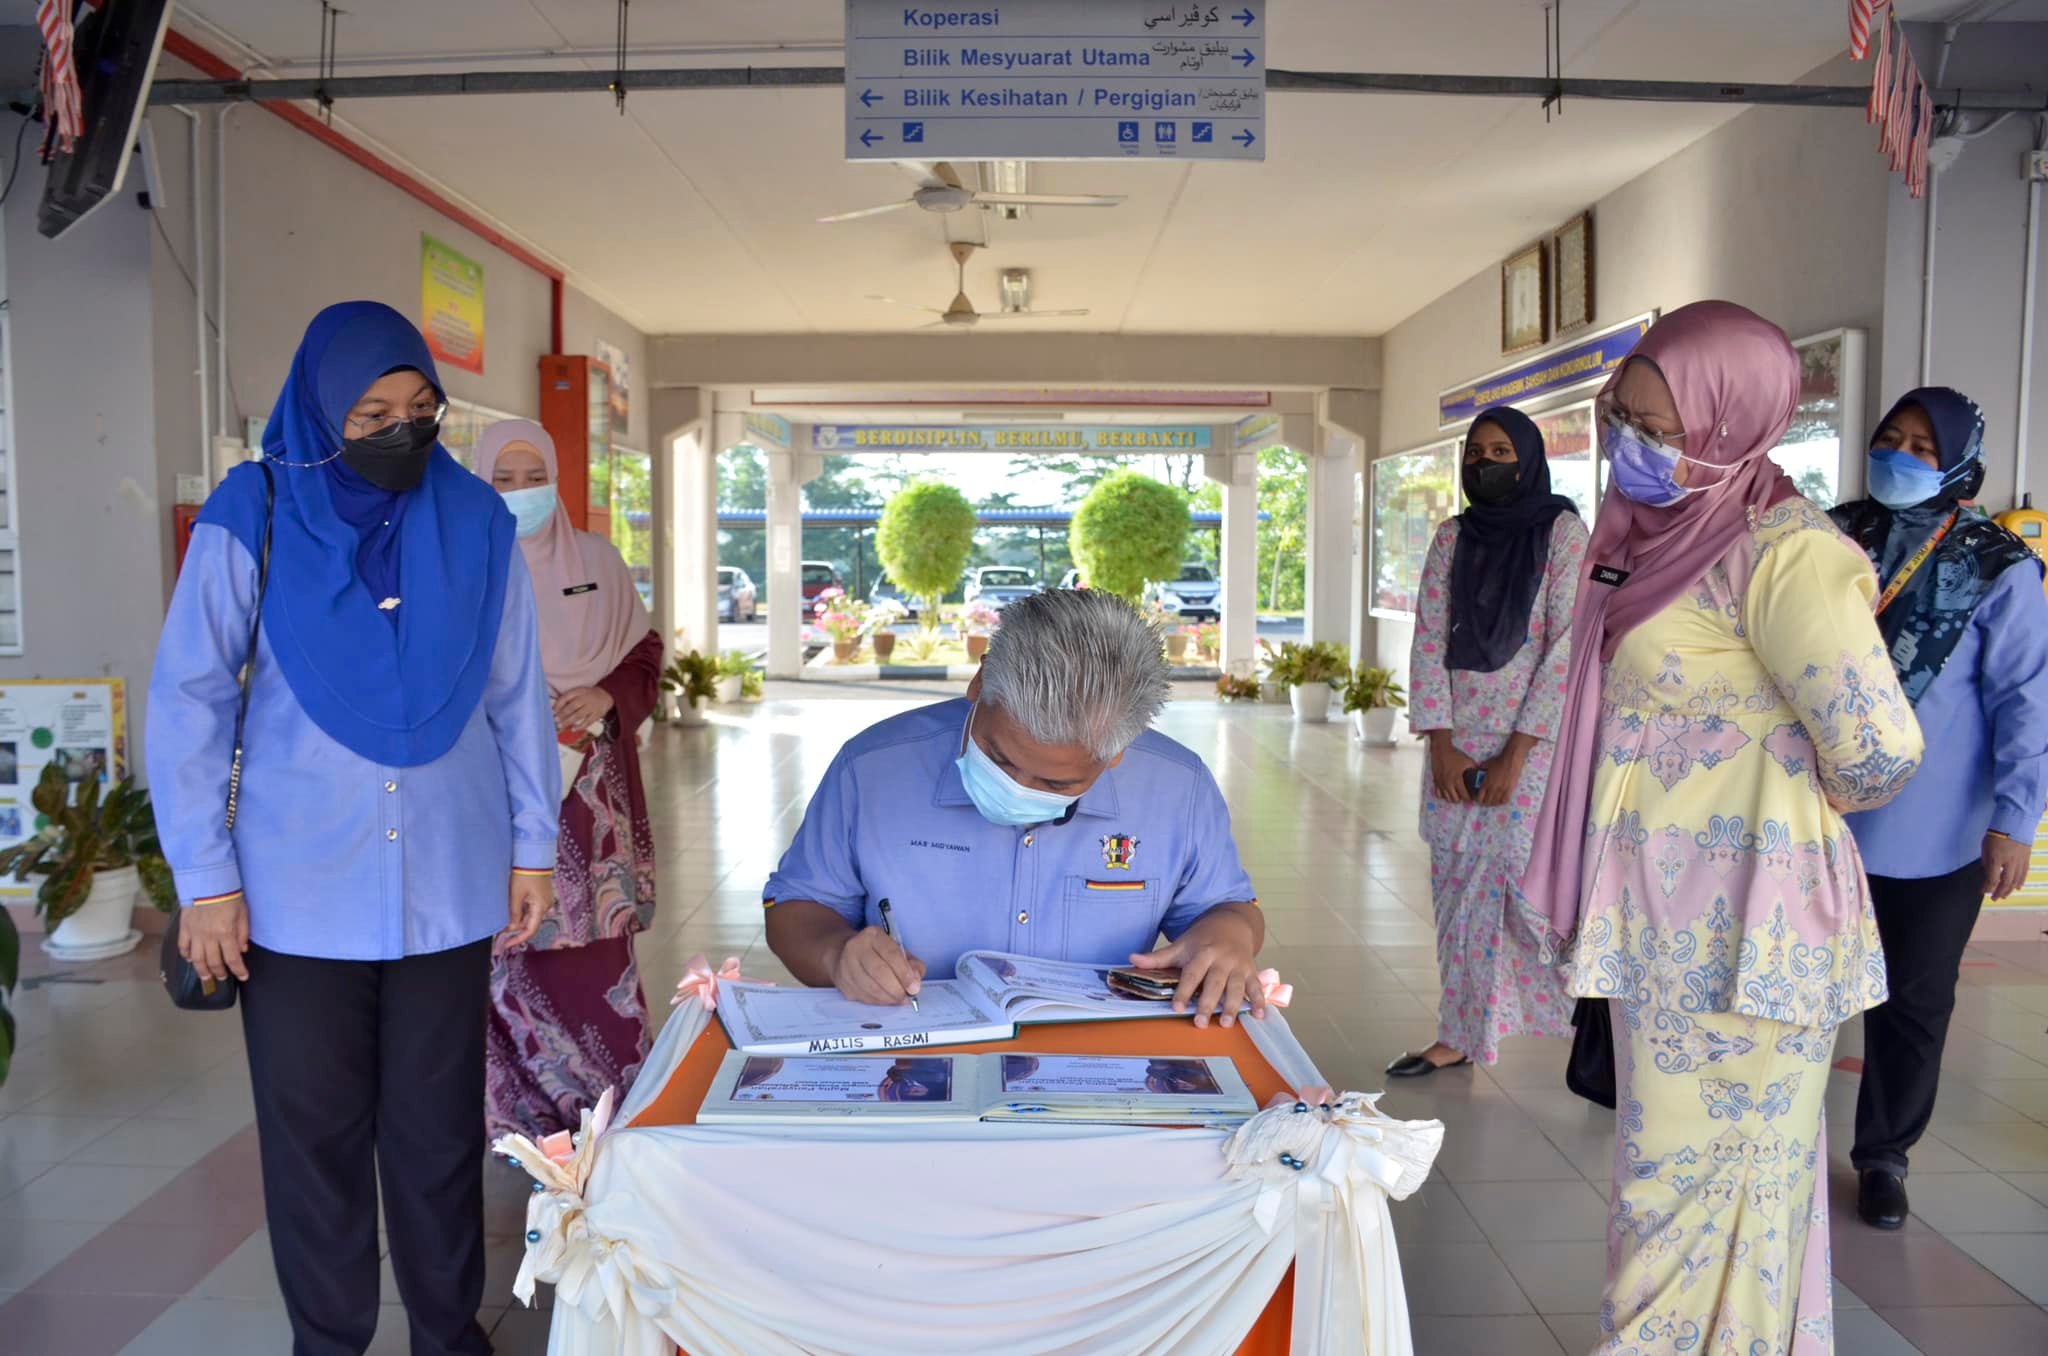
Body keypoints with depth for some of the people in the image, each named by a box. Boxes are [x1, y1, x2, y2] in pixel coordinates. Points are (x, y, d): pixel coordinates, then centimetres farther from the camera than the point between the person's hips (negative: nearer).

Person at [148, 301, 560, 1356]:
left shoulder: (475, 522, 1)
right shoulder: (252, 521, -4)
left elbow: (516, 694, 6)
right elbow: (187, 703, -1)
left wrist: (532, 844, 6)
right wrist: (203, 879, -4)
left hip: (448, 885, 1)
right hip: (300, 891, -1)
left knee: (439, 1127, 11)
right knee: (314, 1132, 10)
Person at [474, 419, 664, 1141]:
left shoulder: (597, 559, 8)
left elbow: (646, 649, 12)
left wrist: (605, 695, -7)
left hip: (587, 787, 1)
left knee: (592, 937, 1)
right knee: (507, 938, -1)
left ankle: (611, 1099, 13)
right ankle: (524, 1111, 13)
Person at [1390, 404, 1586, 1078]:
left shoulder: (1562, 530, -4)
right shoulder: (1453, 536, 8)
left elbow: (1567, 645, -10)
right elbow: (1428, 640, 5)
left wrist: (1516, 753, -13)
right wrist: (1440, 744, -5)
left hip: (1532, 743, -4)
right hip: (1456, 744, 4)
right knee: (1458, 889, 7)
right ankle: (1460, 1036, 19)